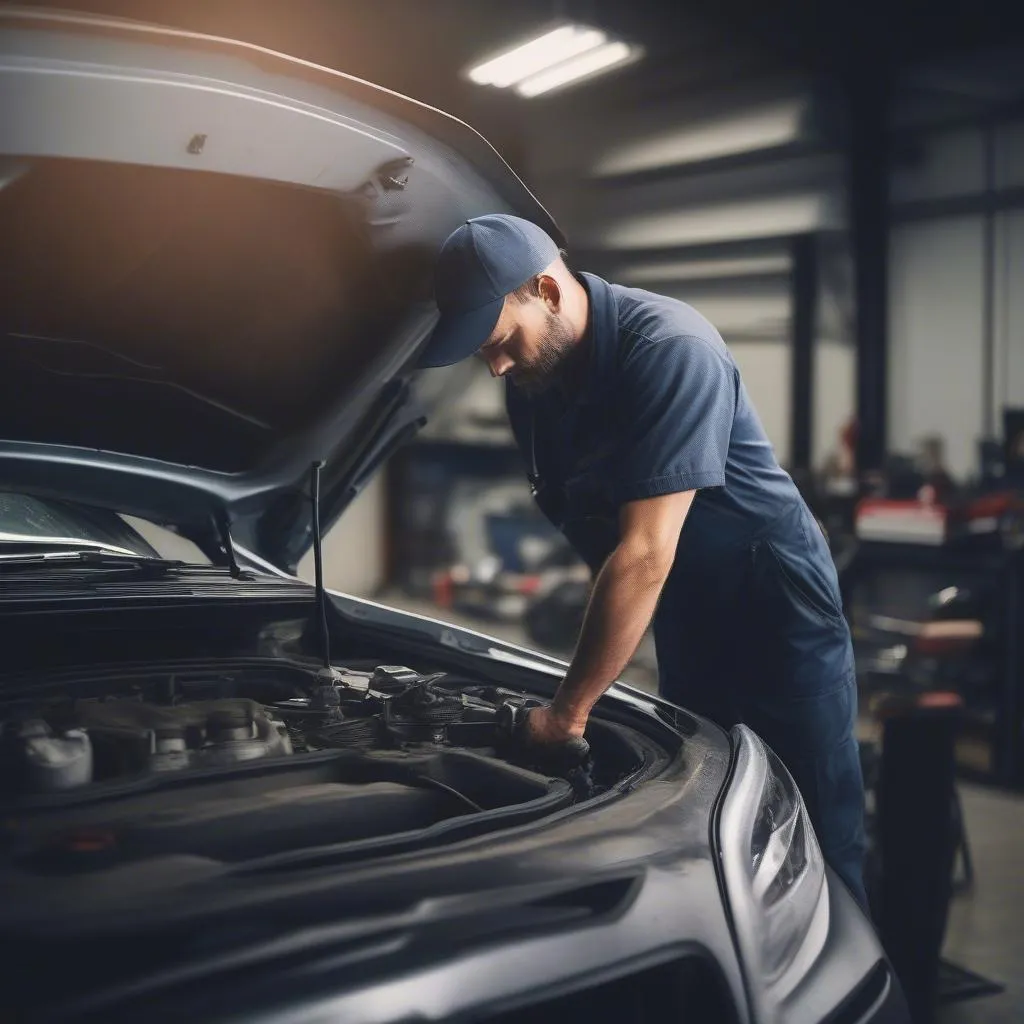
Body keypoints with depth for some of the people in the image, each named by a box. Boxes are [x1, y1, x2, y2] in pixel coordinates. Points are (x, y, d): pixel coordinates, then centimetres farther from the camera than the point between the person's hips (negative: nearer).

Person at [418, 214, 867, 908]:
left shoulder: (671, 350, -27)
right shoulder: (532, 381, -1)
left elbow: (645, 555, -29)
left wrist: (569, 711, -25)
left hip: (776, 610, -7)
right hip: (685, 619, 8)